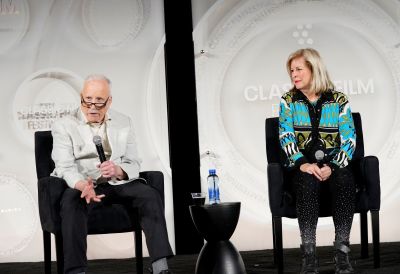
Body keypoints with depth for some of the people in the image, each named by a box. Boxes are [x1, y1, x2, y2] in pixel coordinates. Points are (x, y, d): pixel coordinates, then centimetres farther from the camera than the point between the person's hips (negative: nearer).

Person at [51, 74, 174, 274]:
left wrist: (118, 170, -21)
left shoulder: (123, 123, 11)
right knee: (72, 202, -36)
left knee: (150, 195, -23)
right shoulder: (64, 126, 0)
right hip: (80, 185, -3)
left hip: (117, 183, 3)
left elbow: (134, 164, 5)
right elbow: (66, 167, -12)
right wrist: (83, 186, -35)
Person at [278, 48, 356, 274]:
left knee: (345, 181, -34)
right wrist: (302, 163, -21)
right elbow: (286, 137, -3)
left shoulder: (339, 100, 6)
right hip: (302, 163, 0)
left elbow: (349, 139, -2)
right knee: (308, 183, -35)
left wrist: (333, 166, -19)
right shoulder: (288, 101, 8)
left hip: (334, 161, 0)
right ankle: (309, 255, -35)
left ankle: (342, 253, -31)